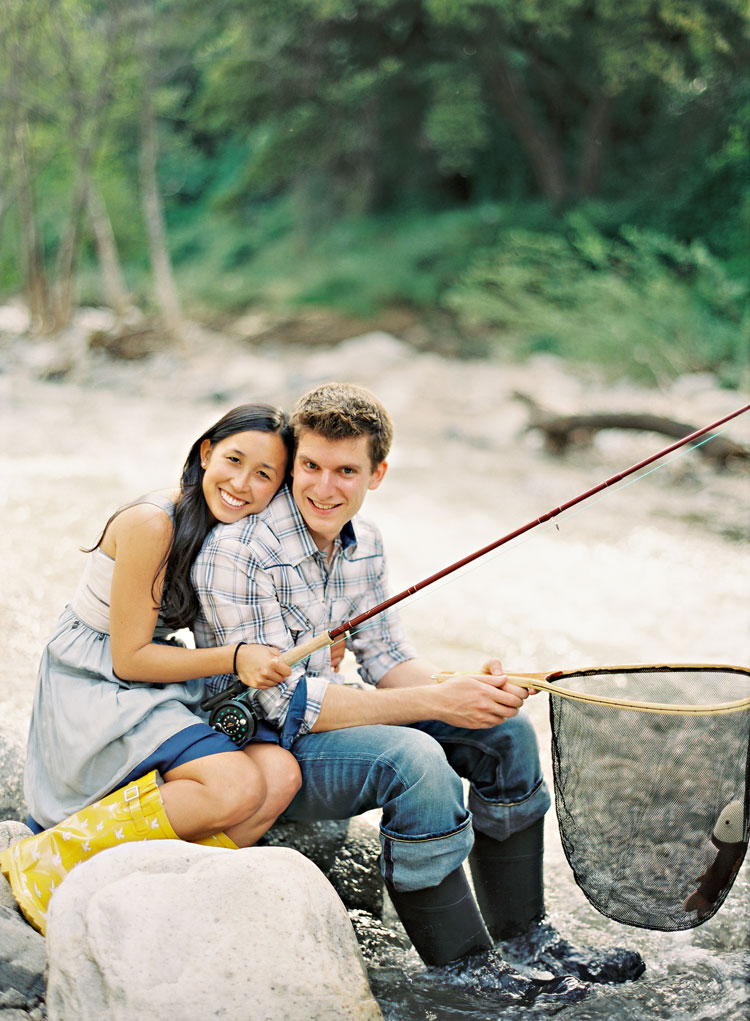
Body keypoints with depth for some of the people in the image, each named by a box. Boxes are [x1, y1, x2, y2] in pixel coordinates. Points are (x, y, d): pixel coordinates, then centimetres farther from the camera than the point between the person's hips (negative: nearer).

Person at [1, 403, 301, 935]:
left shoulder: (236, 532, 4)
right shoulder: (152, 523, -20)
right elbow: (130, 658, -17)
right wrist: (235, 659, -25)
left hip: (164, 689, 8)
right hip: (94, 690, -7)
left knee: (281, 773, -18)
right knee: (238, 787, -27)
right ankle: (47, 858, -14)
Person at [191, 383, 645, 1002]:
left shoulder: (362, 540, 1)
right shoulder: (237, 551, -24)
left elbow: (386, 659, 7)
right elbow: (287, 703, -27)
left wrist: (470, 692, -16)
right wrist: (438, 702, -30)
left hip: (331, 715, 8)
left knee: (507, 729, -3)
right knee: (414, 759, -33)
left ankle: (525, 934, 7)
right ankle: (465, 969, -16)